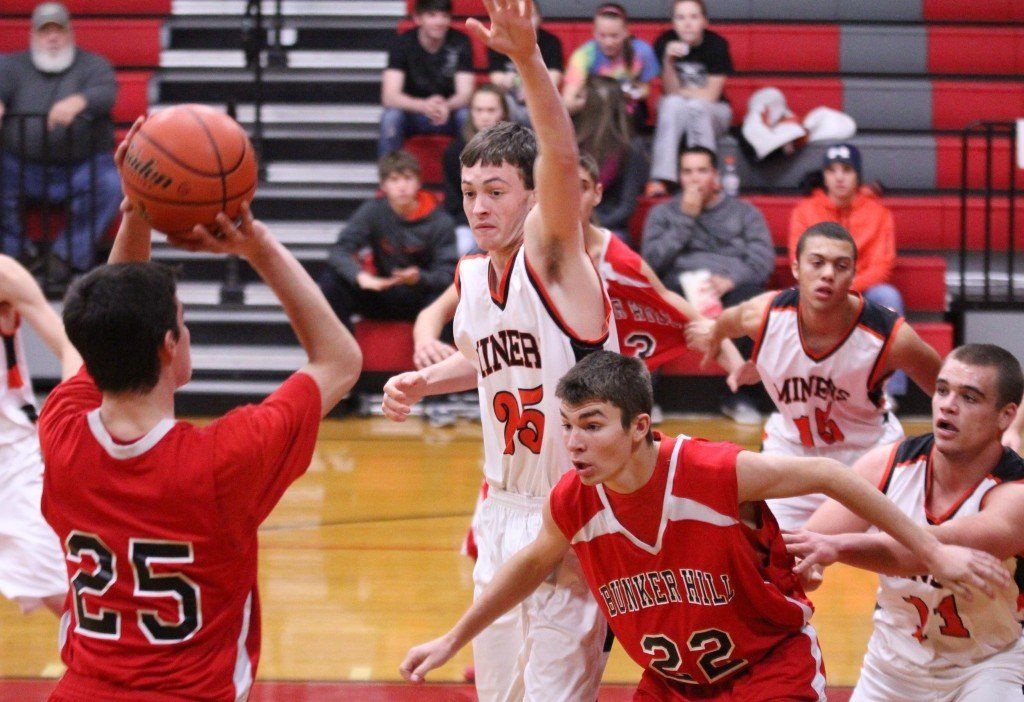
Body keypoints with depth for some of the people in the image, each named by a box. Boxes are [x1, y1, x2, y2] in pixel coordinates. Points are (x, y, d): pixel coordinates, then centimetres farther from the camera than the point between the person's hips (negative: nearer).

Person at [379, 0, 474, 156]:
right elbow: (389, 96, -21)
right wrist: (424, 105, -41)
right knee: (390, 117, -32)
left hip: (449, 113, 0)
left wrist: (446, 106, -39)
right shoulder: (403, 43, -12)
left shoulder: (460, 42, -9)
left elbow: (465, 94, -14)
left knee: (468, 116, -31)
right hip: (413, 110, 0)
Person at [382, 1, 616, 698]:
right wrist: (424, 381, 8)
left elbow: (562, 159, -33)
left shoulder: (553, 256, -14)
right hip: (504, 512, 7)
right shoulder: (471, 276, 6)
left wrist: (527, 57, -48)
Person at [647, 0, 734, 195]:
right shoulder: (665, 42, -10)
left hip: (713, 113, -1)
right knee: (674, 104, -32)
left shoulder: (716, 44, -15)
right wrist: (668, 60, -28)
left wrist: (679, 92, -4)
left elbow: (711, 95, -13)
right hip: (674, 112, 1)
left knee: (696, 107, -33)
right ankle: (660, 178, -40)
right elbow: (671, 91, -13)